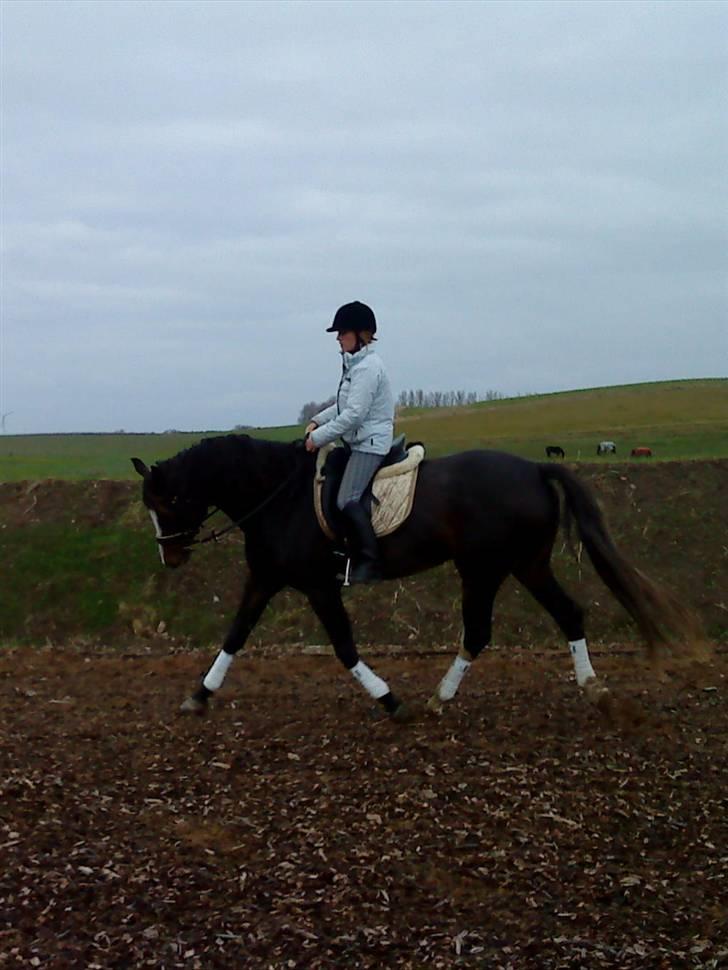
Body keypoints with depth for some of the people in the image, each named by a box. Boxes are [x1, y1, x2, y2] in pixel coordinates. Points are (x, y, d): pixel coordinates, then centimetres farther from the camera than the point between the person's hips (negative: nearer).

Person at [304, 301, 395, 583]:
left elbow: (354, 414, -22)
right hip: (359, 443, 11)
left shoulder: (367, 367, -17)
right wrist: (317, 421, 8)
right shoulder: (355, 364, 14)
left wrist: (319, 437, -17)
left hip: (370, 445, -11)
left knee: (347, 500, -23)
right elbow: (344, 404, 23)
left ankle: (370, 562, -23)